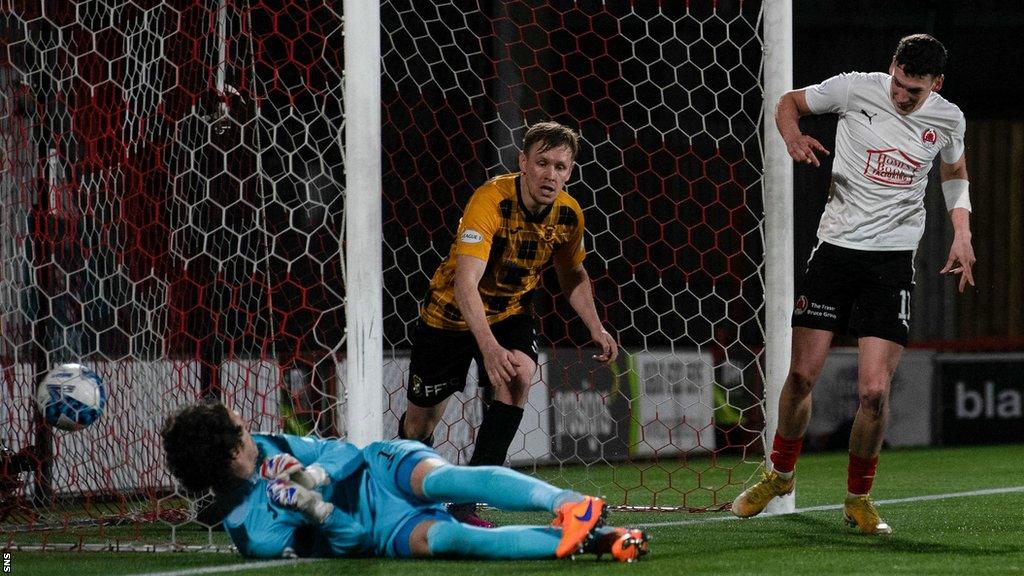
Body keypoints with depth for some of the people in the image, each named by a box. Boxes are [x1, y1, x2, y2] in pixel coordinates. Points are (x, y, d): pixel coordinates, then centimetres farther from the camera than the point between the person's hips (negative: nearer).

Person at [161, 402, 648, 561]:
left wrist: (314, 478, -10)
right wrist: (316, 508, -28)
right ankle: (583, 541, -45)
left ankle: (566, 502, -47)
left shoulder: (265, 447, 6)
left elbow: (341, 453, 9)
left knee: (441, 481, -31)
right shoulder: (252, 534, -10)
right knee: (441, 536, -35)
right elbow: (347, 539, -10)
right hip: (379, 531, -4)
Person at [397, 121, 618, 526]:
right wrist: (488, 345, -52)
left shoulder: (569, 214, -12)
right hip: (451, 312, -3)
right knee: (420, 423, 6)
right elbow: (465, 282, -40)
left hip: (509, 311, 4)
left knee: (519, 374, -28)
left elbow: (573, 275, 9)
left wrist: (596, 329, -5)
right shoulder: (490, 201, -31)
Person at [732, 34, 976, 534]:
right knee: (802, 375, -1)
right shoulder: (856, 88, -7)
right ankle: (780, 474, 26)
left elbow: (954, 172, 21)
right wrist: (792, 135, -13)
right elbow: (789, 101, 8)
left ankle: (858, 500, 10)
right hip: (836, 246, 0)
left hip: (893, 259, 0)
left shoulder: (948, 120, 0)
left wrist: (962, 235, 10)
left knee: (875, 390, -9)